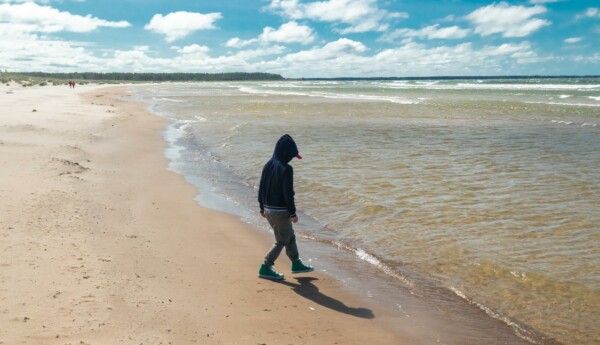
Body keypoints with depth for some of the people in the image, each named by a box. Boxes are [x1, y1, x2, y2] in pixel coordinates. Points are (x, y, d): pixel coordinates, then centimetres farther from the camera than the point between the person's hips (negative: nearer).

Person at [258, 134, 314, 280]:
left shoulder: (268, 165, 5)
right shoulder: (286, 169, -20)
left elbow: (261, 188, 10)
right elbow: (288, 193, -21)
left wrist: (262, 207, 19)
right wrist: (293, 213, -13)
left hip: (268, 209, 8)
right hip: (281, 210, -8)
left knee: (290, 236, 21)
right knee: (281, 241, 6)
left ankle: (296, 263, 32)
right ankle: (265, 268, 6)